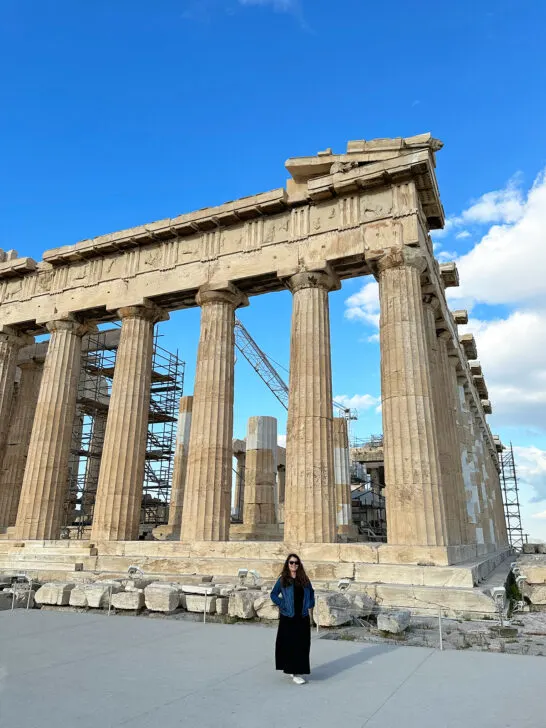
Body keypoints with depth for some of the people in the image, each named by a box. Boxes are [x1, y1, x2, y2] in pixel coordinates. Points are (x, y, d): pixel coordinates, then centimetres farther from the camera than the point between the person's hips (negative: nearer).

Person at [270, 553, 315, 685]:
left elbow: (311, 593, 15)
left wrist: (310, 607, 5)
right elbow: (273, 594, 3)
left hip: (302, 617, 3)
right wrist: (282, 605, -7)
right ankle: (295, 673, 6)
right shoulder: (282, 580, -3)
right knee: (290, 644, -2)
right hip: (288, 618, -3)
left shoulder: (304, 579, 4)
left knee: (302, 645, 6)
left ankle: (295, 669, 21)